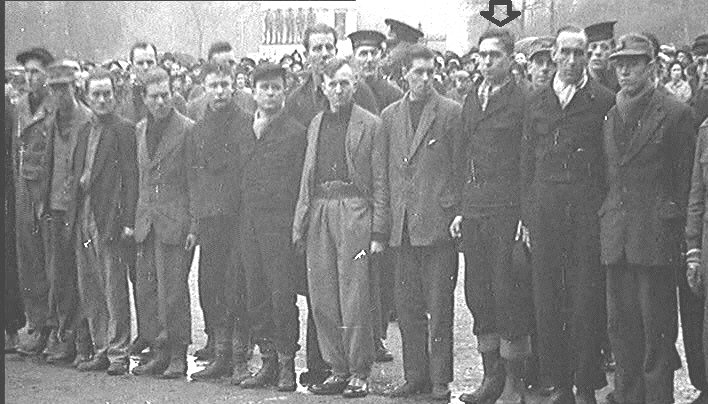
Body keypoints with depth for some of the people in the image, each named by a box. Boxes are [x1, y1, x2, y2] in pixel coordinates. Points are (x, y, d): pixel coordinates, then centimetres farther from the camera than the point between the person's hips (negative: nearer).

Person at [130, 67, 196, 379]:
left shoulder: (187, 129, -5)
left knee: (172, 289, -5)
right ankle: (158, 352, 15)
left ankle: (178, 356, 4)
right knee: (145, 290, 6)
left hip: (176, 221, -6)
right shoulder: (140, 130, 14)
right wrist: (131, 219, 11)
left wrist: (194, 226, -11)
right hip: (146, 222, 6)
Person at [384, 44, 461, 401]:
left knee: (439, 305, -1)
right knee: (407, 305, 7)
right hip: (402, 225, 4)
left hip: (438, 222, -4)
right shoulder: (389, 116, 14)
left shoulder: (451, 113, 0)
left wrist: (457, 215, -6)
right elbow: (385, 170, 15)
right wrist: (387, 219, 10)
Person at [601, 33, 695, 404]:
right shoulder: (610, 116, 15)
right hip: (616, 234, 5)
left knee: (656, 324, -1)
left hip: (656, 234, -5)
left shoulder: (676, 114, -3)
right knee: (620, 321, 8)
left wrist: (677, 228, -6)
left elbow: (686, 179, -2)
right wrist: (607, 218, 10)